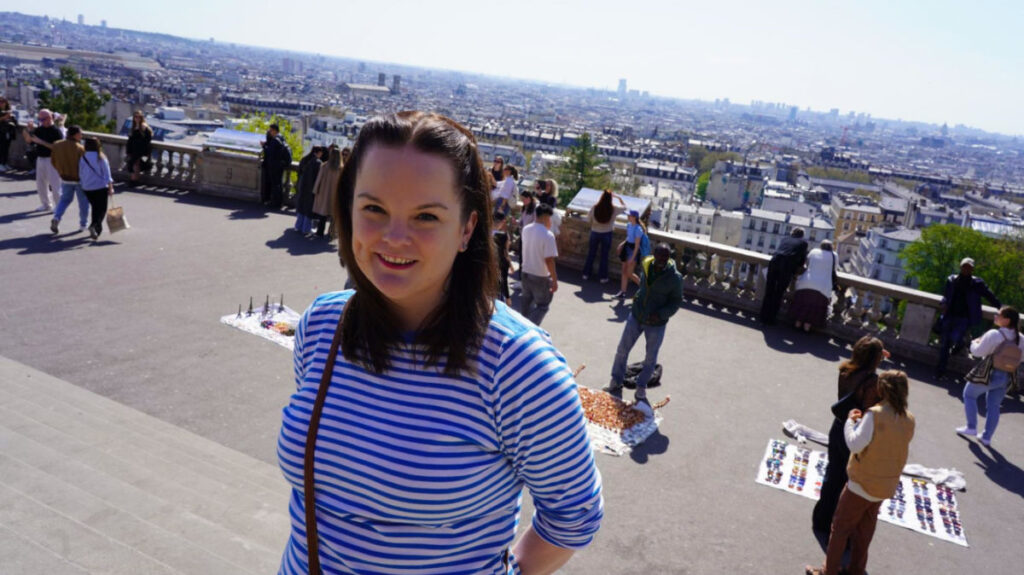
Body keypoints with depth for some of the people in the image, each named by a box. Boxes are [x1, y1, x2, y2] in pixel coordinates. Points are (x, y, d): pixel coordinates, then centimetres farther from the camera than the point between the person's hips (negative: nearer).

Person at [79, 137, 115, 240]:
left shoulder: (82, 158, -1)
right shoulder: (101, 158, -8)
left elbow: (80, 173, 4)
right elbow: (107, 173, -9)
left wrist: (83, 185, 18)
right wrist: (110, 187, -7)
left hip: (87, 188, 3)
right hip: (101, 187, -3)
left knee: (95, 208, 19)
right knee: (102, 209, 2)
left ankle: (97, 228, 22)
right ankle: (94, 225, -21)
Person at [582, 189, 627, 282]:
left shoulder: (594, 207, -15)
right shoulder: (614, 209, -14)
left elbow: (588, 219, -4)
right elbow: (624, 206, 5)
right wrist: (617, 197, 11)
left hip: (595, 232, 1)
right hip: (607, 233, -1)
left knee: (591, 253, 15)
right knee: (604, 255, 10)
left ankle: (586, 274, 24)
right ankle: (603, 277, 17)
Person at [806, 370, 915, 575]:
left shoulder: (875, 414, -22)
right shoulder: (909, 419, -3)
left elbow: (855, 444, -27)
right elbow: (904, 449, 11)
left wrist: (851, 421, -11)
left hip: (862, 483, -6)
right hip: (886, 487, 6)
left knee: (840, 528, 9)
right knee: (864, 531, 21)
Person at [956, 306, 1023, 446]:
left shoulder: (994, 335, -20)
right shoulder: (1020, 339, 0)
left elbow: (977, 352, -14)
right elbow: (1018, 358, 10)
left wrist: (974, 343, 7)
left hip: (990, 374, -6)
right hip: (1006, 377, 6)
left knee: (969, 394, 17)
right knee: (993, 406, 17)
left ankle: (971, 427, 18)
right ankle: (987, 437, 20)